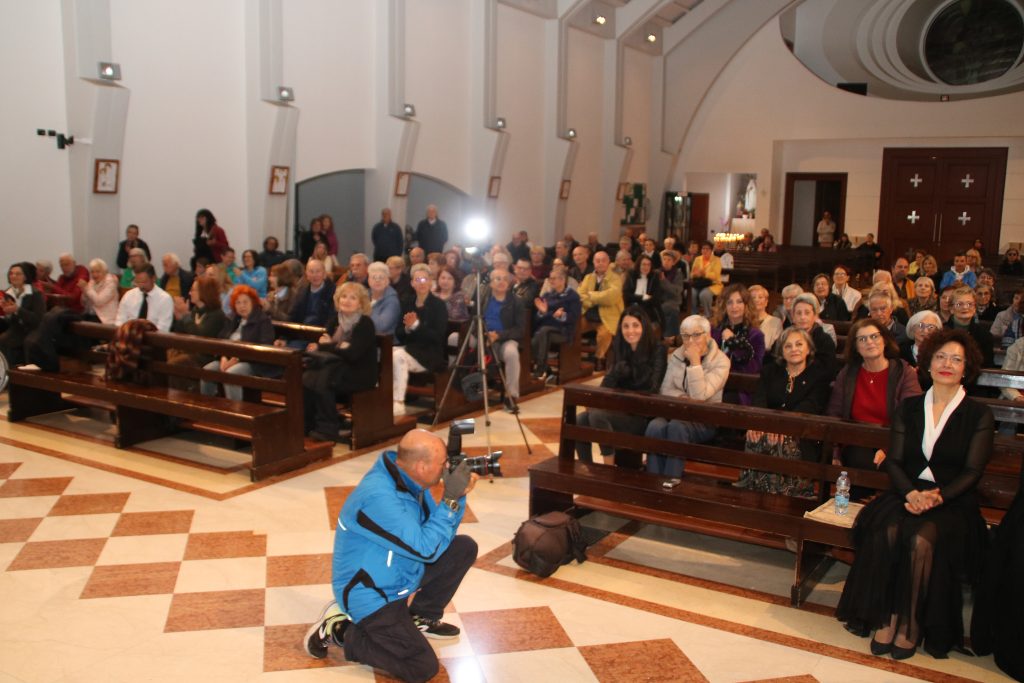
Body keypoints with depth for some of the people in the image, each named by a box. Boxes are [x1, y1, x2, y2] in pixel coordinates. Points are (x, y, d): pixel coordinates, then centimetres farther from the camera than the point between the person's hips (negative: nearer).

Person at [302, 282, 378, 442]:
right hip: (339, 368, 6)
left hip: (360, 374, -6)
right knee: (307, 378, -21)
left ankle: (328, 429, -18)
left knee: (322, 381, -30)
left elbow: (352, 354, -21)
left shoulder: (365, 324, -11)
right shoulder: (336, 321, 10)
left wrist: (328, 345, -8)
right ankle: (308, 425, -10)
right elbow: (321, 342, 6)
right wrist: (337, 347, -15)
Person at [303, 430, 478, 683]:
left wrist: (458, 496, -10)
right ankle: (338, 629, 1)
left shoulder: (410, 480, -5)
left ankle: (421, 617, 17)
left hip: (399, 575, 9)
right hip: (369, 593, -9)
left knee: (464, 548, 2)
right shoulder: (379, 496, -33)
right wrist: (450, 499, -25)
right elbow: (427, 549, -29)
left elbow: (440, 536, 5)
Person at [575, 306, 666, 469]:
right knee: (579, 421, -19)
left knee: (597, 415, -30)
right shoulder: (620, 350, 13)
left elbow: (653, 390, -12)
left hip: (643, 415, -6)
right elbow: (608, 385, 10)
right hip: (620, 409, 6)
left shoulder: (657, 350, -5)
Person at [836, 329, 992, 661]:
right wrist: (911, 492, -15)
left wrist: (938, 496, -21)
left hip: (953, 501, -2)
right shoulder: (909, 408, 13)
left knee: (921, 539, -33)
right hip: (908, 493, 2)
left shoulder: (979, 415, 5)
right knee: (885, 532, -30)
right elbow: (894, 461, 5)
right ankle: (887, 618, -20)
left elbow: (972, 471, -3)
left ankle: (912, 625, -17)